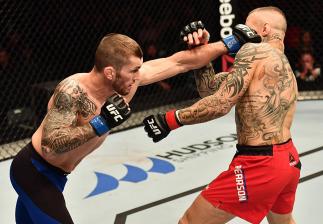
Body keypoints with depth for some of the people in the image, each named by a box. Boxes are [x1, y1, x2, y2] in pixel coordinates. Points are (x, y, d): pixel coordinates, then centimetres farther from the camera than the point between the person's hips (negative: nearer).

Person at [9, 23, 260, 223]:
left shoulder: (129, 78, -10)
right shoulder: (73, 91, -30)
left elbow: (180, 62, -5)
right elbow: (49, 145, -34)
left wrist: (231, 43, -4)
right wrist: (101, 124, -39)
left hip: (55, 174, 8)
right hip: (33, 172, -8)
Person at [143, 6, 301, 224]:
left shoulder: (254, 51, -8)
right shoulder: (283, 65, 17)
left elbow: (221, 104, -18)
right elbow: (210, 87, 15)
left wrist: (170, 119, -12)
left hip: (259, 164, -10)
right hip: (288, 159, 10)